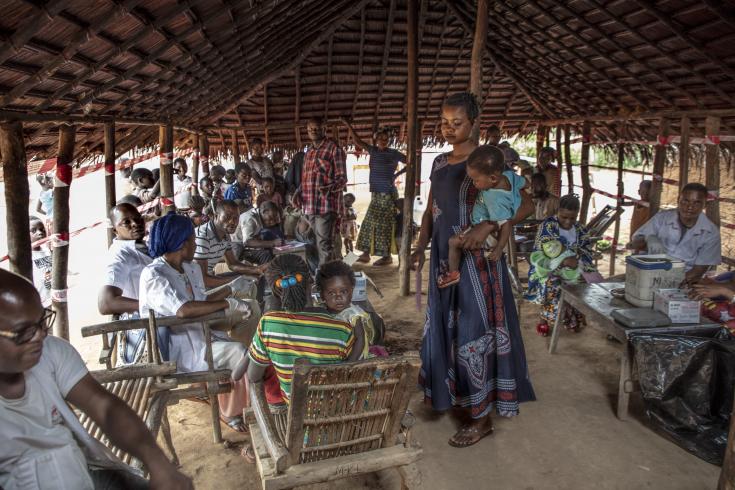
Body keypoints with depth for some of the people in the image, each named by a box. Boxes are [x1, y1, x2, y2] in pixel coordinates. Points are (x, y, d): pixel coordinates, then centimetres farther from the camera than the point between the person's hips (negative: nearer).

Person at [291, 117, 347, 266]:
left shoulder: (334, 149, -4)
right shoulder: (309, 152, 19)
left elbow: (342, 178, -8)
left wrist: (329, 188, -28)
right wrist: (298, 192, 8)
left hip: (327, 205, -7)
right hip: (310, 205, 8)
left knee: (324, 245, -9)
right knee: (321, 244, 12)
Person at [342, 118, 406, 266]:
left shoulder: (393, 153, -4)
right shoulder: (373, 151, 11)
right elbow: (358, 141, 14)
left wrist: (397, 174, -6)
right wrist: (349, 126, 8)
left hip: (388, 193, -6)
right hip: (376, 194, 7)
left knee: (384, 225, -6)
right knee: (369, 223, 6)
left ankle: (387, 256, 0)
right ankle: (366, 254, 11)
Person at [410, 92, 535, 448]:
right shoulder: (439, 163, 10)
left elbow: (527, 205, -16)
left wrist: (488, 226, -29)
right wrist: (421, 247, 4)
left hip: (476, 259, -7)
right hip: (444, 258, 7)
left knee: (474, 332, -1)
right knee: (444, 327, 15)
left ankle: (482, 418, 13)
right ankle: (453, 393, 36)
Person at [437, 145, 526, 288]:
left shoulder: (496, 199, -39)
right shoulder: (508, 174, -16)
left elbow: (507, 225, -37)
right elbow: (523, 182, 5)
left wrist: (499, 249, -30)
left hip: (488, 235, -10)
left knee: (454, 242, -10)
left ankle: (453, 273, 8)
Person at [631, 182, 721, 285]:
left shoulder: (711, 233, -3)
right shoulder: (662, 218, 0)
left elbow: (699, 269, -5)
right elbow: (635, 243, 3)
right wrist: (649, 239, -21)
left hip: (686, 283, -1)